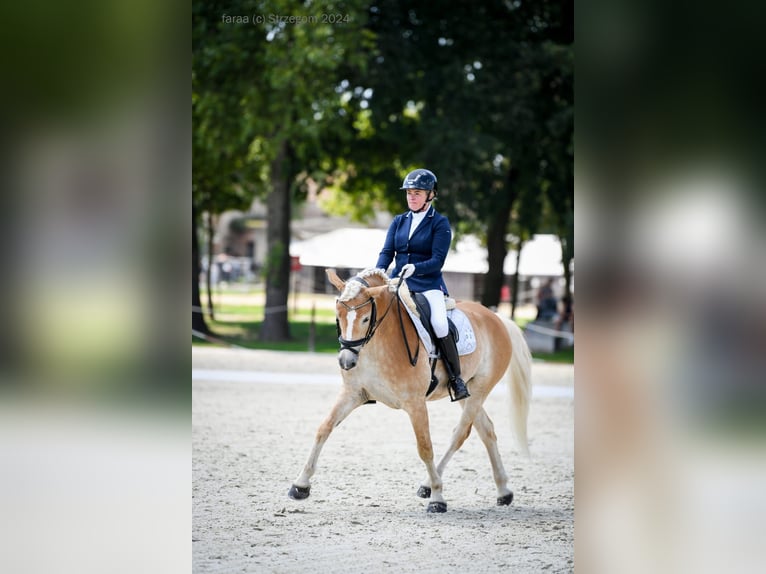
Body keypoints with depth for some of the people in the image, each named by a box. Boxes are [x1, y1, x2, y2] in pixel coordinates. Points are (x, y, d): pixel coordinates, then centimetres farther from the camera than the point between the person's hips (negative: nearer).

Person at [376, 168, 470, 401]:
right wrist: (377, 275, -13)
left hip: (428, 285, -5)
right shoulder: (399, 221, 14)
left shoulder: (440, 223, 0)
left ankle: (456, 378, -12)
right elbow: (387, 252, 6)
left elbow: (437, 261, -9)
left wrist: (415, 268, -27)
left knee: (439, 324, -28)